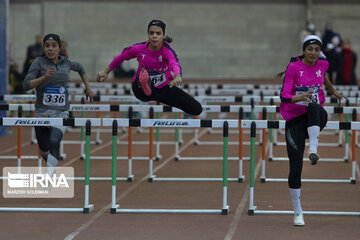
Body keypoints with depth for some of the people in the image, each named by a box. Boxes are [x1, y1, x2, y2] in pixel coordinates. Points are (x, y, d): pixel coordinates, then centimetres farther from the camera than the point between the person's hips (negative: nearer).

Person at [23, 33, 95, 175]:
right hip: (42, 112, 0)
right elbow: (26, 85, -14)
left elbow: (80, 68, 29)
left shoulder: (65, 63, 5)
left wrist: (88, 88, 27)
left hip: (61, 113, 0)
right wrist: (45, 77, -26)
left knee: (54, 141, -27)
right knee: (44, 150, 14)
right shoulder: (39, 62, -4)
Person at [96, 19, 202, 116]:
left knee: (196, 109, -4)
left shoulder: (167, 50, -25)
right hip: (141, 90, -1)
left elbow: (174, 63, -47)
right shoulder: (139, 48, -17)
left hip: (164, 89, 1)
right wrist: (106, 72, 13)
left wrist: (177, 76, -70)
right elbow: (122, 56, 3)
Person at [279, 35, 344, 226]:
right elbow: (284, 96, -16)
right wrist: (300, 97, -35)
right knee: (295, 166, -9)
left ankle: (313, 150, -45)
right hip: (294, 119, -2)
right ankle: (297, 212, 3)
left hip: (317, 118, 2)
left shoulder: (322, 64, 4)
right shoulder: (293, 67, -9)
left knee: (314, 107, -37)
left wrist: (332, 90, 45)